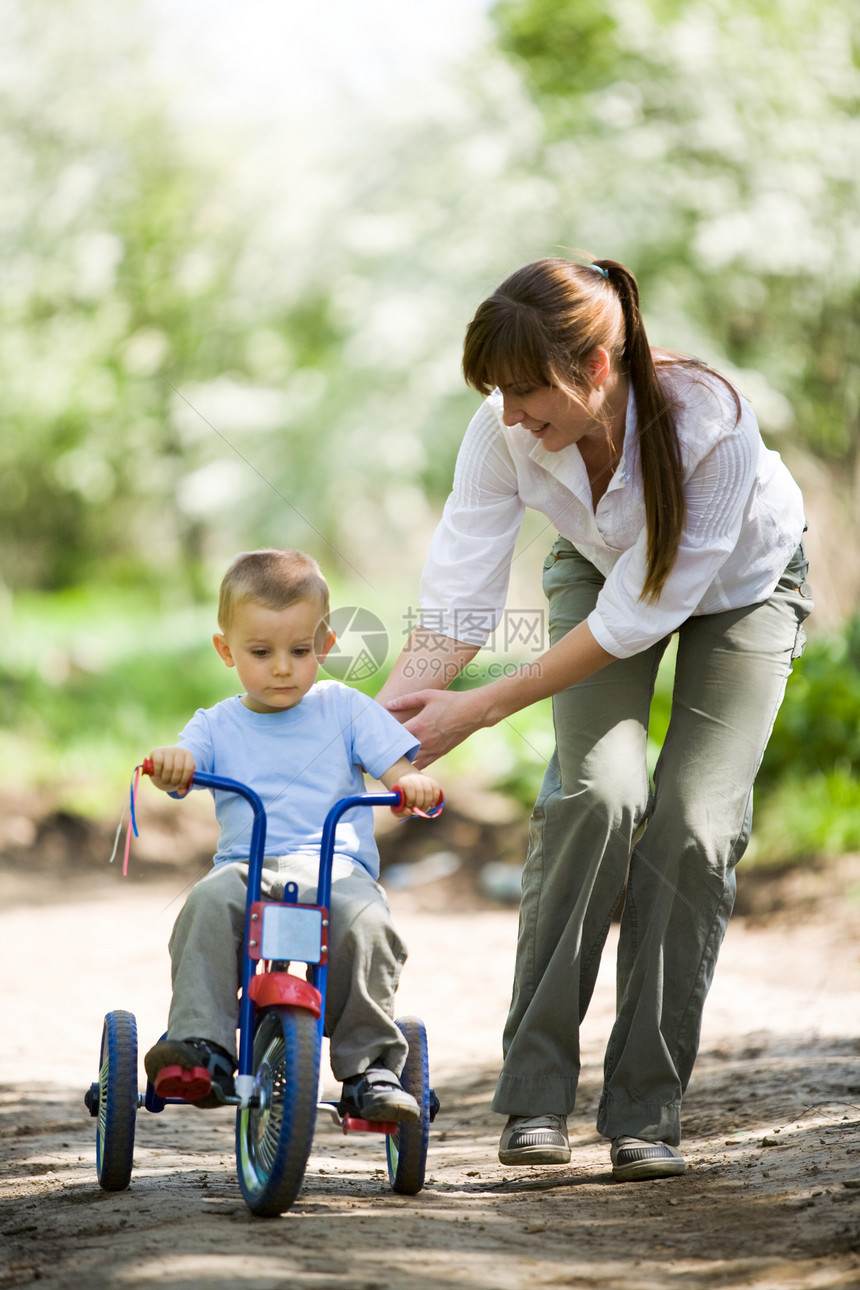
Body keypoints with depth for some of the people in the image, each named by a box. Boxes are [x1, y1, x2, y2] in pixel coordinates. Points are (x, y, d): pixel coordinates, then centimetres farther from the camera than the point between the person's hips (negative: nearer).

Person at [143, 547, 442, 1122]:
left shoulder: (344, 709, 13)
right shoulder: (218, 725, 16)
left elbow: (397, 768, 6)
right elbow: (185, 766, -1)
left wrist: (414, 784, -19)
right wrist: (169, 764, -27)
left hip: (338, 866, -1)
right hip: (247, 867, 1)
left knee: (366, 923, -34)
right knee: (210, 902, -34)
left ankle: (372, 1070, -25)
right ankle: (201, 1048, -36)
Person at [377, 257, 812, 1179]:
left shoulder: (710, 424, -40)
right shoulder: (505, 431, -30)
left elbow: (636, 618, -34)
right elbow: (456, 604, -27)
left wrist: (475, 712, -33)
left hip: (740, 585, -2)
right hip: (600, 572, 2)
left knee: (694, 822, -16)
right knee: (600, 789, -21)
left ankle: (646, 1113, -6)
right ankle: (534, 1094, -16)